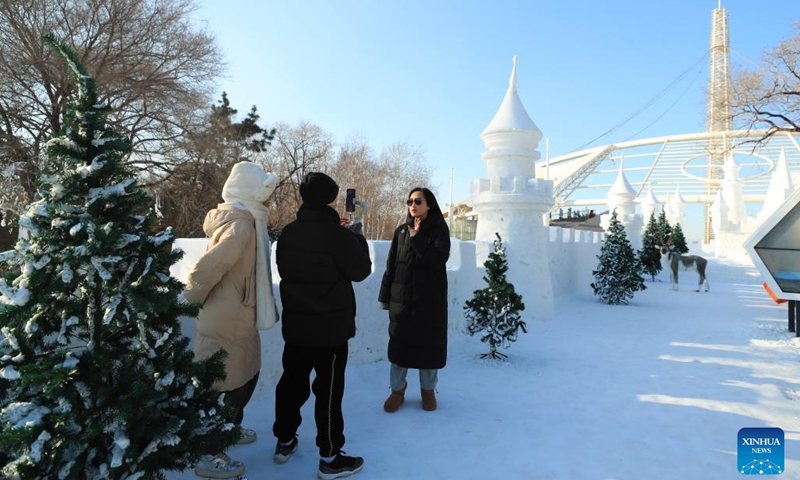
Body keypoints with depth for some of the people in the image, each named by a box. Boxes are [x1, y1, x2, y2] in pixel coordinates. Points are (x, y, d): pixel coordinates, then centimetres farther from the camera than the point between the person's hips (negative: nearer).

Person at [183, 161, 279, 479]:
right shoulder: (241, 226, -23)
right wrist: (191, 302, -11)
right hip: (227, 322, -10)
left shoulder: (244, 220, 10)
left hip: (237, 318, 10)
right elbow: (205, 269, -26)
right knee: (228, 384, 4)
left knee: (247, 374, 23)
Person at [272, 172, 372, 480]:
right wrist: (357, 236, 4)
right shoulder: (336, 233, -18)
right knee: (329, 390, 2)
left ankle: (284, 442, 32)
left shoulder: (288, 232, 3)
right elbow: (361, 270, -9)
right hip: (330, 327, -6)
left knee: (292, 382, 18)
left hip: (295, 324, 7)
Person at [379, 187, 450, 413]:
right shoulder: (401, 231, 7)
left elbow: (438, 261, -18)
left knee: (429, 342, 5)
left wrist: (417, 238, -18)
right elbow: (391, 265, 7)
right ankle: (397, 389, 22)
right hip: (401, 297, 3)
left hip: (430, 297, -3)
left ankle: (428, 390, 23)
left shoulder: (439, 230, -3)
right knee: (399, 342, 6)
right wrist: (384, 295, 5)